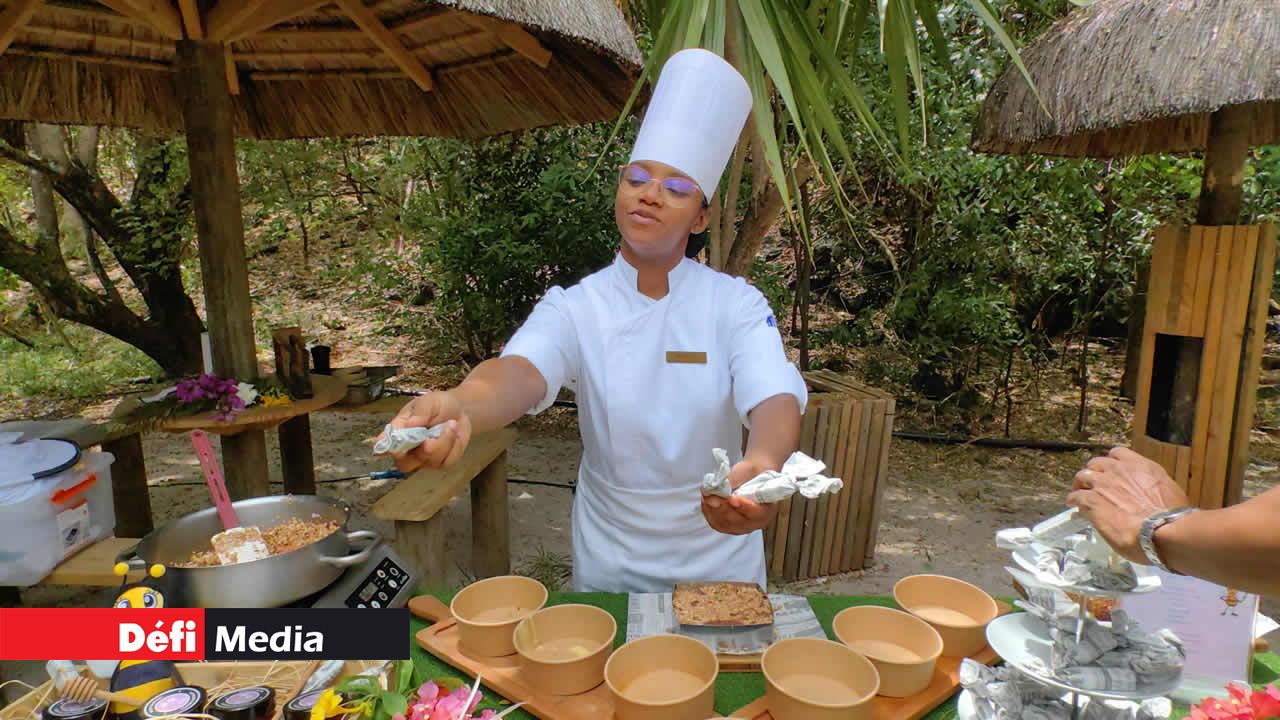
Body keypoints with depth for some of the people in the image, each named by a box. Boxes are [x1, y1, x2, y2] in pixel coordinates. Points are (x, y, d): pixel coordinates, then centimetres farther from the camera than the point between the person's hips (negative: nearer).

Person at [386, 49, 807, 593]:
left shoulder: (736, 303, -11)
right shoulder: (576, 306, -11)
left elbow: (775, 398, -27)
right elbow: (523, 370, -31)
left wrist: (762, 466, -51)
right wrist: (457, 408, -55)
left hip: (719, 553, 0)